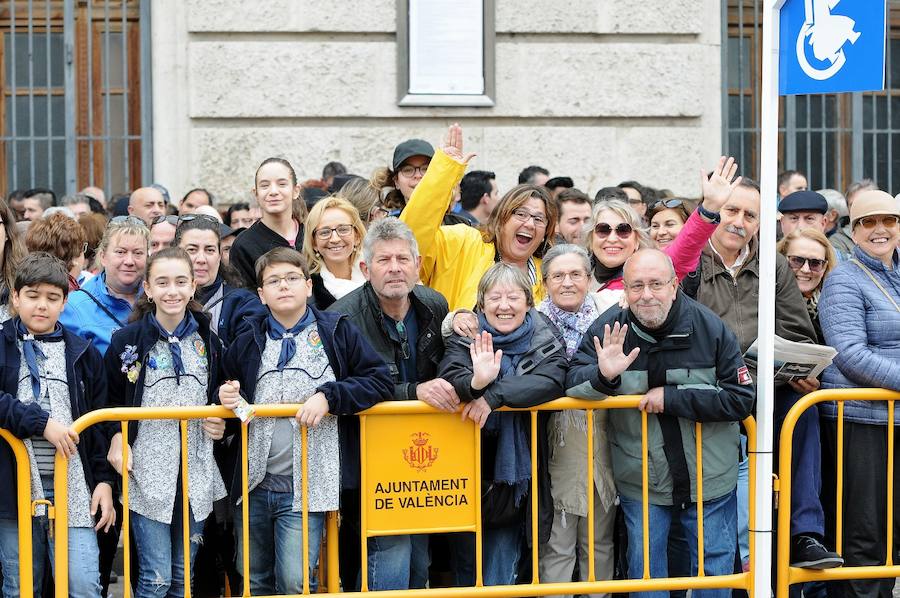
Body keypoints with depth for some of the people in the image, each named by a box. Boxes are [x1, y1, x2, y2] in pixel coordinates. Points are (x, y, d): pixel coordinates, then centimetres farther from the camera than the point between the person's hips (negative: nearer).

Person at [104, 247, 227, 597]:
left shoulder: (208, 342, 9)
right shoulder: (128, 341, -3)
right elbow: (108, 401, 1)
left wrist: (219, 424, 2)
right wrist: (117, 439, -14)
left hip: (196, 473, 4)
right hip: (147, 472, -4)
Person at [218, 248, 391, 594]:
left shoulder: (337, 332, -1)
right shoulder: (247, 344, 10)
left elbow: (381, 382, -6)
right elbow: (233, 396, 21)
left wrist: (329, 397, -17)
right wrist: (229, 400, -2)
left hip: (304, 487, -4)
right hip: (252, 486, 4)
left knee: (295, 583, -11)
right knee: (254, 582, 13)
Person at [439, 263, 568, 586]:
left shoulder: (547, 340, -2)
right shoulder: (466, 339, -2)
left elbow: (552, 380, -22)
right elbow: (448, 377, -21)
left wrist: (493, 395, -32)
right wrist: (475, 382, -43)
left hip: (514, 472, 0)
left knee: (500, 576, 2)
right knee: (467, 563, 12)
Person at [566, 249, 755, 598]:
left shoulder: (711, 328, -13)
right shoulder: (608, 329, -11)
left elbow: (741, 399, -14)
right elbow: (571, 384, -15)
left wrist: (672, 397, -21)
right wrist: (603, 376, -37)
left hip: (710, 480, 0)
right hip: (641, 485, 0)